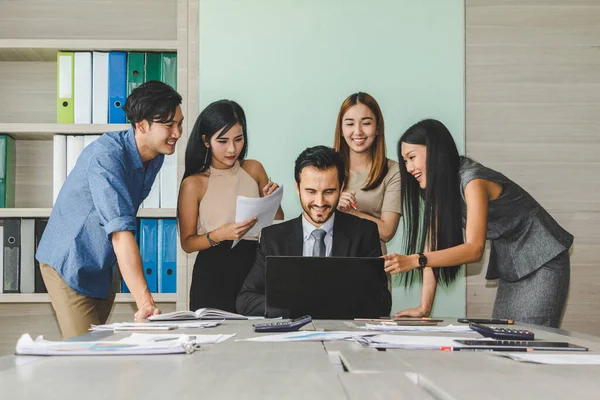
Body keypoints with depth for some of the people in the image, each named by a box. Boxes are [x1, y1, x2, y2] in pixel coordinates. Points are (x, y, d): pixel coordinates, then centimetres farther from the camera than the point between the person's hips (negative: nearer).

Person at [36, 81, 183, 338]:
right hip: (70, 264, -8)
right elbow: (121, 231, -38)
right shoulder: (106, 155, -28)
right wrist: (145, 303, -45)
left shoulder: (156, 157, -2)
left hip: (104, 267, 8)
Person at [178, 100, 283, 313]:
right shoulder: (194, 183, -5)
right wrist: (219, 235, -19)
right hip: (214, 272, -3)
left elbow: (277, 225, 12)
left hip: (254, 263, 3)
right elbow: (187, 243, -3)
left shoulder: (253, 169, 4)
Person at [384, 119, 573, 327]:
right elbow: (434, 244, -5)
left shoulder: (473, 181, -24)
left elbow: (474, 249, -32)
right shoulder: (439, 186, 1)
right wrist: (424, 306, -12)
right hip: (512, 270, 7)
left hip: (542, 265, -7)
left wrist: (414, 261, -41)